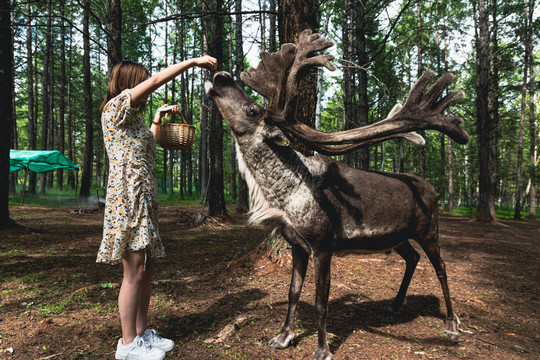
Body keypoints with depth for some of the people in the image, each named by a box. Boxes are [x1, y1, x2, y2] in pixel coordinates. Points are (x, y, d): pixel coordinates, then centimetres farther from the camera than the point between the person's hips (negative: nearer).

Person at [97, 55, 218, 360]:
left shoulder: (134, 116, 21)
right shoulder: (115, 108, -4)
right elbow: (155, 81, -13)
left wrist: (158, 119, 32)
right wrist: (193, 61, -9)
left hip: (145, 200, 9)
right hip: (128, 198, -9)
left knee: (147, 269, 10)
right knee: (135, 272, -5)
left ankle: (142, 332, 22)